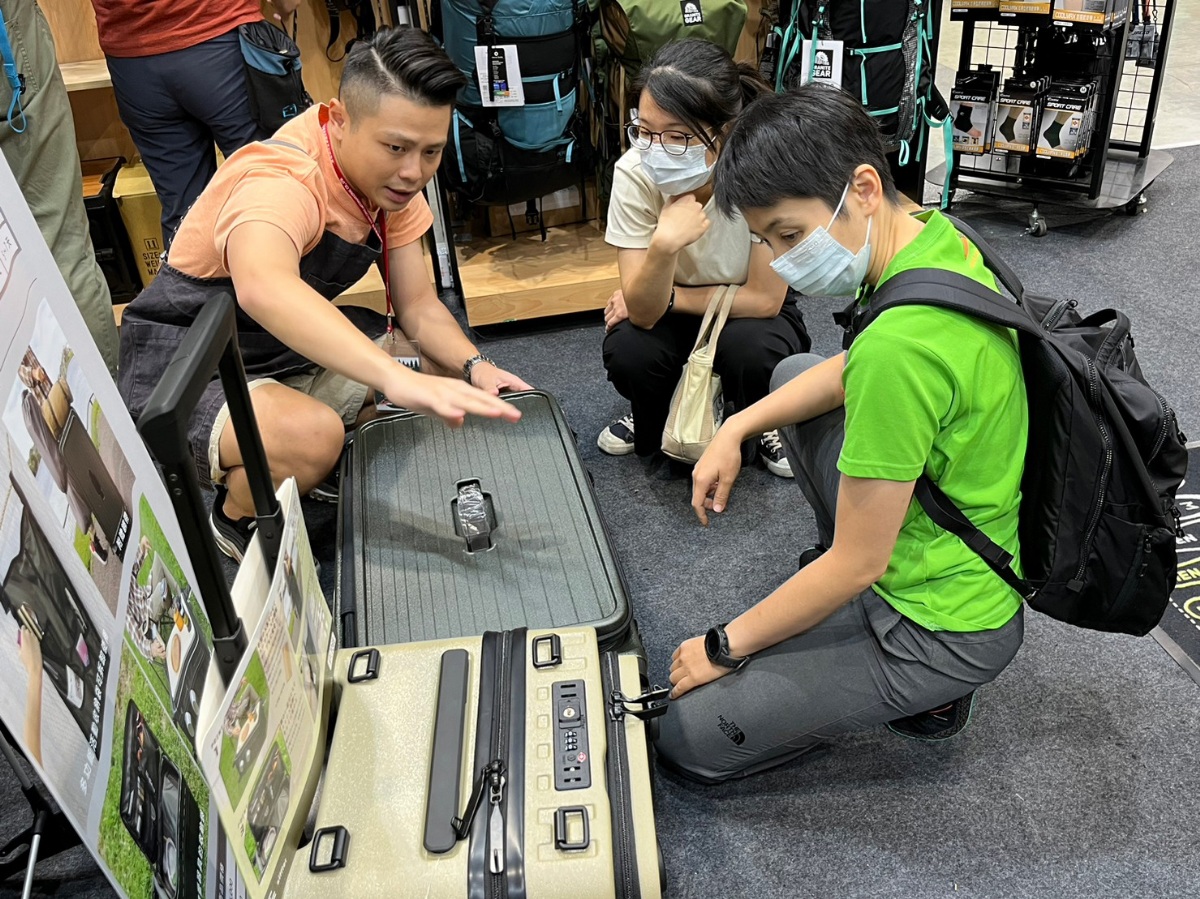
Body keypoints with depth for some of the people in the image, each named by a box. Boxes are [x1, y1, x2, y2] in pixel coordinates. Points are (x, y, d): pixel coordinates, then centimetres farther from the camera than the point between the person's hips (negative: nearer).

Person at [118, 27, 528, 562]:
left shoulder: (391, 176, -5)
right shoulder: (282, 181, -31)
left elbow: (417, 306, -2)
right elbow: (263, 289, -54)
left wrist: (473, 369, -21)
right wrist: (398, 379, -65)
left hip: (290, 347, 8)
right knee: (311, 434, -36)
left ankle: (327, 477, 17)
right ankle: (234, 522, -3)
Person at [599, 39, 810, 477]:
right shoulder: (635, 172, -24)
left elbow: (763, 299, -20)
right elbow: (643, 313, -25)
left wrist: (666, 296, -17)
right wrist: (663, 246, -43)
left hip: (749, 311, -1)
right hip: (670, 313, 2)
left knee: (752, 350, -33)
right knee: (628, 353, -28)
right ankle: (652, 419, 9)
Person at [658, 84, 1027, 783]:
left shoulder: (901, 346, -35)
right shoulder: (938, 237, -7)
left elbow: (858, 563, -25)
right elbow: (852, 371, 13)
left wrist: (725, 646, -11)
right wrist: (736, 428, 3)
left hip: (947, 628, -9)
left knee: (688, 736, -3)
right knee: (791, 374, 20)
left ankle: (921, 693, 6)